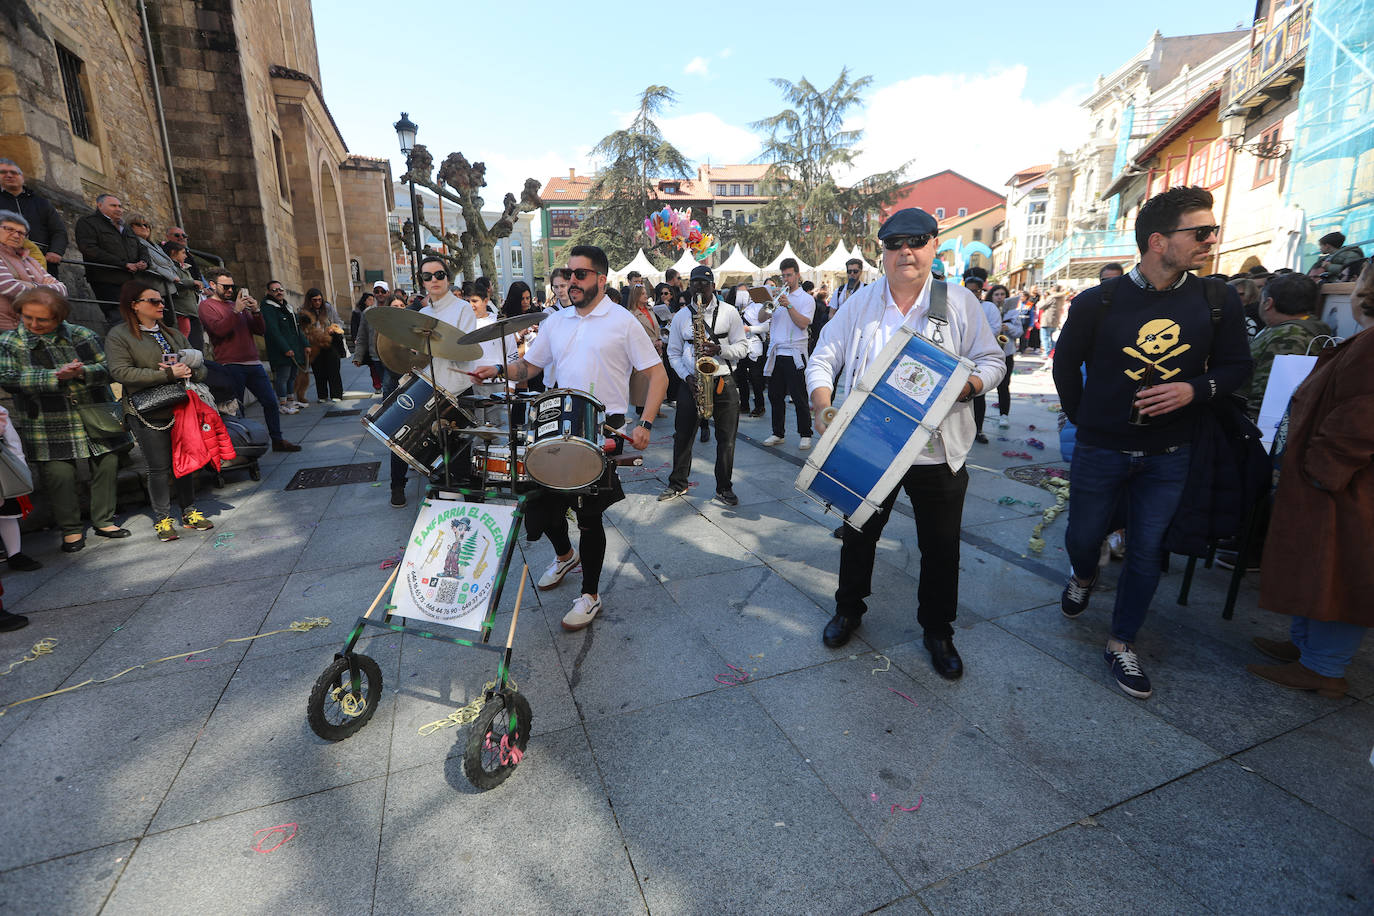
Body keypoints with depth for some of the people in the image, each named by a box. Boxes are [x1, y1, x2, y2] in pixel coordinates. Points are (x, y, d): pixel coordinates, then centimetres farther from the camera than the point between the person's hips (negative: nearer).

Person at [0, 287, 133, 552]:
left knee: (107, 465, 5)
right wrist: (56, 376, -20)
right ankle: (70, 529, 11)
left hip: (95, 418, 2)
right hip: (47, 425, -2)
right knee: (59, 474, -6)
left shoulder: (82, 335, 6)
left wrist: (81, 372, -20)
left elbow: (106, 368, 1)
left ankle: (104, 520, 21)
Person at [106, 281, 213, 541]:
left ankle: (189, 512, 21)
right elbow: (121, 372, -15)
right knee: (159, 468, 0)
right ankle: (162, 519, 13)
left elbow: (199, 368, 13)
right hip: (148, 414, -5)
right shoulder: (118, 336, -2)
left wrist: (185, 369, -10)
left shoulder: (173, 333, 15)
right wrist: (168, 374, -19)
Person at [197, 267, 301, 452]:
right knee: (236, 409, -2)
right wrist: (236, 310, -17)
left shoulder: (238, 304, 20)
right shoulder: (207, 305, 3)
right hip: (230, 365, -6)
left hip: (253, 363, 6)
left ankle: (277, 440, 11)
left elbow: (261, 330, 14)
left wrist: (256, 312, -2)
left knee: (270, 401, 3)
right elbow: (219, 329, -15)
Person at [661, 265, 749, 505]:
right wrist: (687, 377, -5)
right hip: (693, 383, 2)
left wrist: (719, 349, -16)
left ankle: (724, 488, 16)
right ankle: (678, 484, 23)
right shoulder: (681, 316, 9)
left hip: (723, 381, -1)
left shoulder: (729, 312, 4)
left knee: (726, 438, 2)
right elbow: (673, 352, 11)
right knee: (682, 435, 6)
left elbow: (743, 347, 2)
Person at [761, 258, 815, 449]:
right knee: (775, 396, 8)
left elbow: (803, 323, -13)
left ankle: (805, 435, 7)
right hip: (775, 353, 5)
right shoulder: (777, 296, 16)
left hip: (794, 354, -5)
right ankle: (778, 434, 18)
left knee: (799, 397, -3)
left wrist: (789, 306, -19)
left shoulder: (806, 299, 3)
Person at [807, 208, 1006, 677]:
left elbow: (992, 361, 4)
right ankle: (848, 609, 39)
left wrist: (967, 385, -18)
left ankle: (938, 631, 34)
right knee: (859, 533, 15)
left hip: (938, 454, 0)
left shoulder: (960, 302, 1)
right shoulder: (860, 303, 2)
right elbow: (823, 358, 2)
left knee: (940, 548, 11)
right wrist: (823, 405, -17)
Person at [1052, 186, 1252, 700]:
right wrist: (1087, 421, 7)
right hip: (1100, 451, -1)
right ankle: (1083, 577, 48)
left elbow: (1236, 366, 6)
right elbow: (1067, 365, 3)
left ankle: (1121, 643, 24)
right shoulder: (1097, 302, -9)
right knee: (1083, 535, 11)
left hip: (1168, 456, 2)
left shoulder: (1218, 301, -2)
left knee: (1147, 552, 7)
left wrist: (1193, 390, -16)